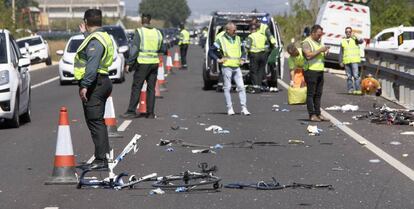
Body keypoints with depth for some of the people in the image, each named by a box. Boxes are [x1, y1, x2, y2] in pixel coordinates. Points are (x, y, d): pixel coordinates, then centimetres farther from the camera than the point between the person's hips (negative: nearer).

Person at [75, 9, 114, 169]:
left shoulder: (95, 40, -17)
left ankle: (101, 159, -10)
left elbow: (92, 66, -26)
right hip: (102, 82, 10)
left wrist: (84, 85, -28)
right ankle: (104, 154, 24)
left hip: (94, 84, -10)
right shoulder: (103, 37, 15)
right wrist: (85, 34, 46)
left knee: (95, 122, -9)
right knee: (98, 121, 17)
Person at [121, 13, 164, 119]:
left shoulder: (139, 31, -7)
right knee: (151, 88, 9)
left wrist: (129, 63, -9)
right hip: (154, 63, 4)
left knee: (136, 88, -1)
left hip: (143, 63, -4)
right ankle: (150, 112, 9)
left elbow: (134, 49, -11)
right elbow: (162, 49, 15)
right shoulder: (157, 32, 7)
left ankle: (131, 111, -3)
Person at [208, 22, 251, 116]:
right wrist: (218, 59, -6)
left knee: (241, 87, -3)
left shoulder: (238, 39, 13)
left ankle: (244, 108, -2)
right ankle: (229, 108, 3)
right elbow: (211, 51, 1)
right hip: (227, 67, -4)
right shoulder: (221, 40, -2)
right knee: (227, 88, -1)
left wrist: (241, 58, 19)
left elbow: (241, 49, 32)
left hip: (237, 67, 4)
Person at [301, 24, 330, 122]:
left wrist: (325, 52, 7)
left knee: (318, 94, 8)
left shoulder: (319, 42, 19)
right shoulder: (307, 42, -7)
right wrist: (320, 50, -17)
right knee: (311, 93, -5)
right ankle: (312, 115, -5)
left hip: (320, 70, 8)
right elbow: (308, 55, -20)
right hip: (311, 70, -8)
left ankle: (318, 114, 12)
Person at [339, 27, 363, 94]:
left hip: (354, 60, -4)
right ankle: (350, 89, 11)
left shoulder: (354, 39, 4)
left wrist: (356, 38, -38)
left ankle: (357, 89, -12)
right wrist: (340, 62, 7)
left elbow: (361, 41, -18)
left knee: (356, 75, -11)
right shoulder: (343, 41, 14)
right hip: (346, 61, 4)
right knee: (349, 76, 6)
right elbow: (341, 52, 15)